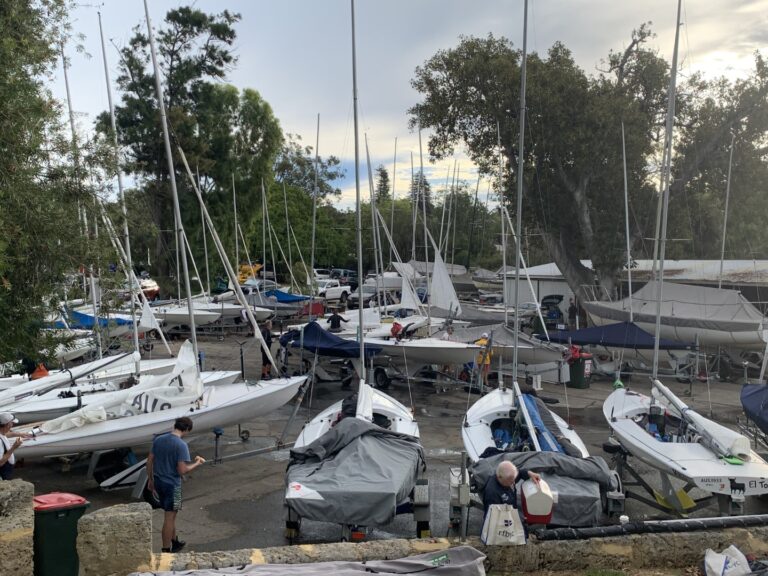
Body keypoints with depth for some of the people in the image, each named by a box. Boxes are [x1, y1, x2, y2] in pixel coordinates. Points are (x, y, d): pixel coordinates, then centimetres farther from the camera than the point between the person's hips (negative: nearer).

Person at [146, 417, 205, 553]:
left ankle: (174, 542, 36)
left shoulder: (158, 439, 0)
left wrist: (150, 479, 17)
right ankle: (166, 550, 14)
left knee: (171, 514, 22)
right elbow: (182, 470, -21)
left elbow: (149, 462, 6)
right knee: (169, 517, 5)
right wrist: (197, 463, -5)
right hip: (172, 485, -7)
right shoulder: (181, 445, -20)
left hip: (158, 482, 7)